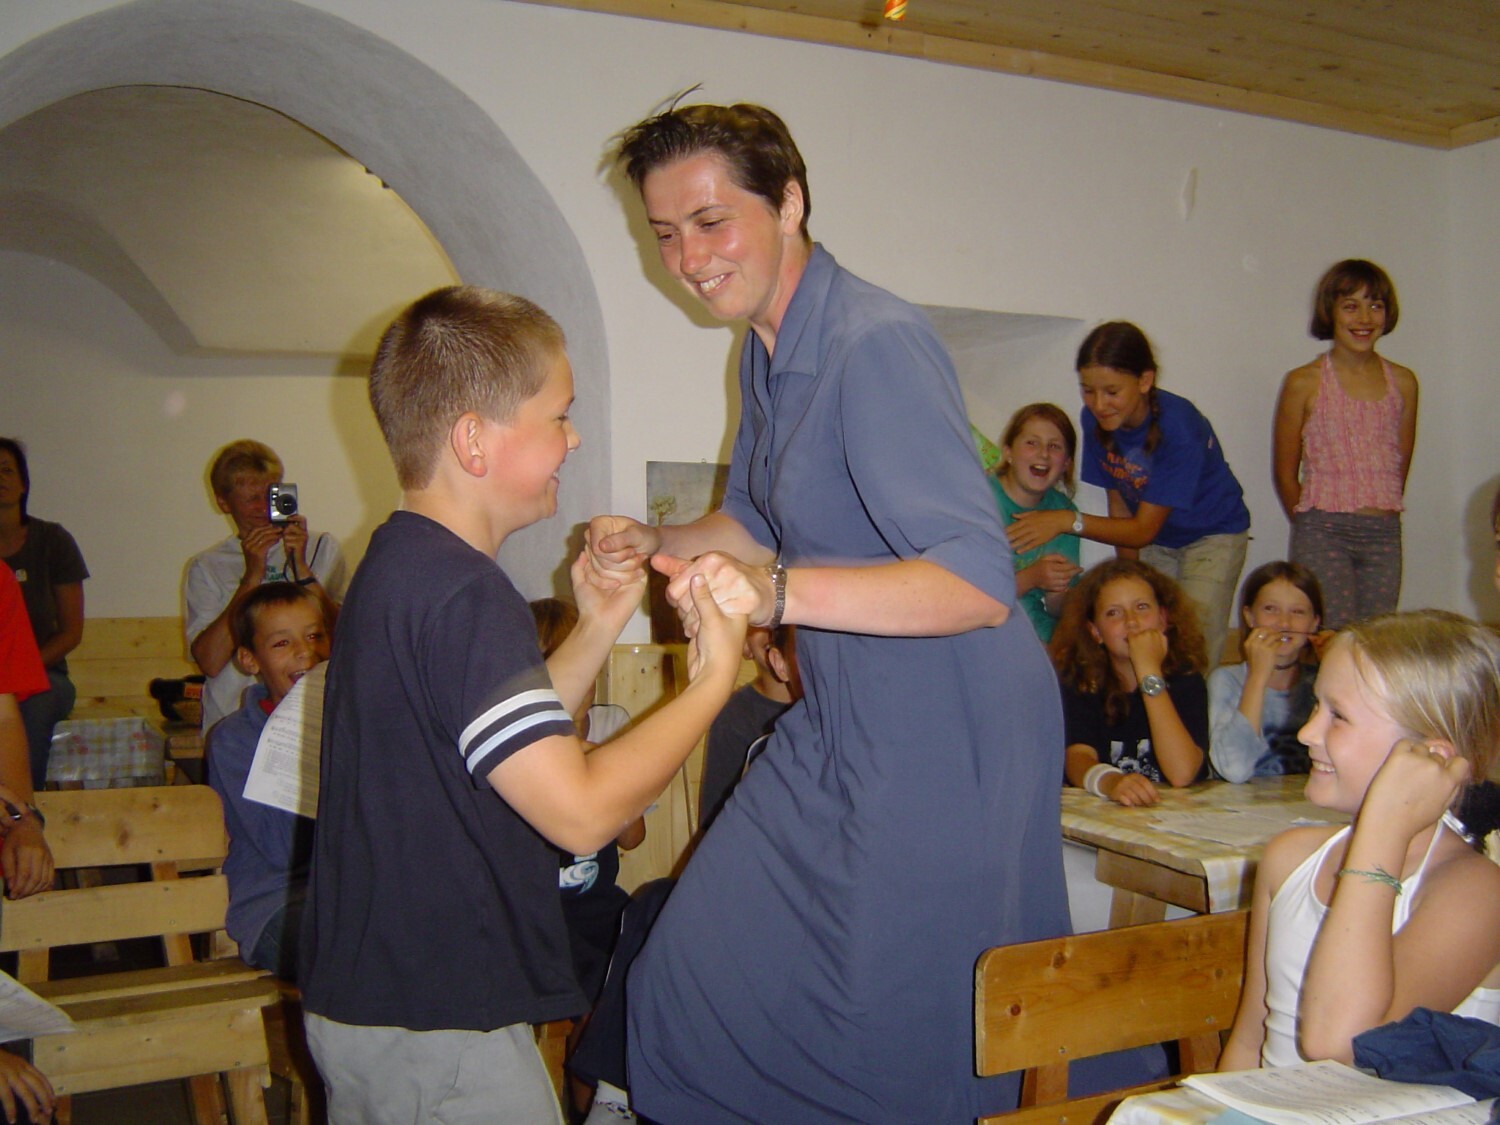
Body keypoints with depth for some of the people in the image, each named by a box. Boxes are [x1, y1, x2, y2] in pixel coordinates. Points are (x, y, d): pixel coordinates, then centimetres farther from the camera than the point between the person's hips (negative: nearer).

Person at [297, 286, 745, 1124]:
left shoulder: (397, 567, 9)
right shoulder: (464, 597, -24)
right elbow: (580, 811, -27)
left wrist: (599, 629, 7)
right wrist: (714, 680, -17)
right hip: (437, 1030, -10)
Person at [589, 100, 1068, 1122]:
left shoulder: (878, 344, -21)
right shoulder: (765, 349, 8)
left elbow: (981, 583, -29)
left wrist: (780, 593, -40)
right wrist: (658, 543, 6)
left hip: (946, 738, -9)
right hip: (837, 725, 9)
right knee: (706, 982, 16)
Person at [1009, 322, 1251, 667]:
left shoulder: (1178, 428, -32)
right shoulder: (1094, 419, -17)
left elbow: (1144, 530, -27)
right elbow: (1119, 504, -7)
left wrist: (1067, 521, -35)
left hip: (1212, 535, -4)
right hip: (1154, 540, 5)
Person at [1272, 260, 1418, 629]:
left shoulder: (1402, 383, 8)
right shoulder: (1304, 383, -2)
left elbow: (1401, 466, 14)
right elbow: (1285, 474, 3)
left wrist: (1382, 519, 10)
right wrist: (1313, 527, 8)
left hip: (1385, 534, 4)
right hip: (1323, 533, -4)